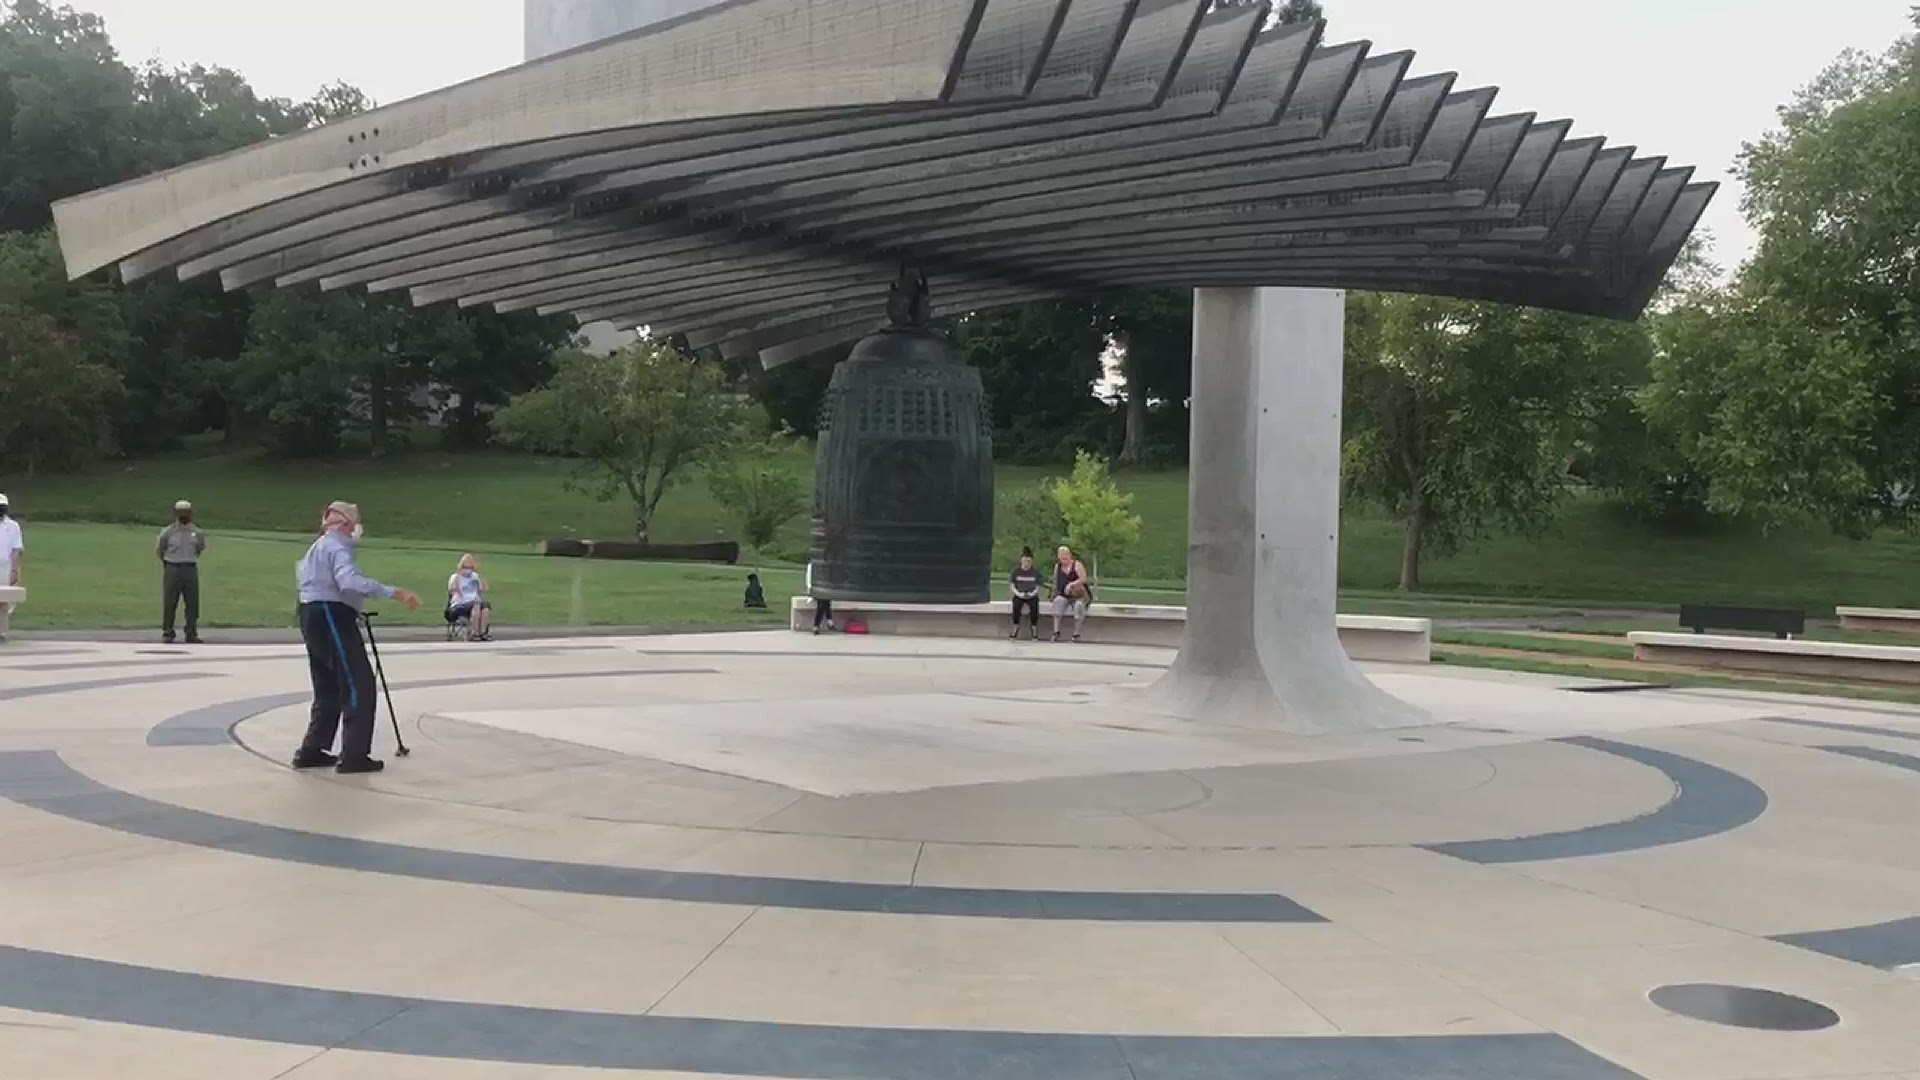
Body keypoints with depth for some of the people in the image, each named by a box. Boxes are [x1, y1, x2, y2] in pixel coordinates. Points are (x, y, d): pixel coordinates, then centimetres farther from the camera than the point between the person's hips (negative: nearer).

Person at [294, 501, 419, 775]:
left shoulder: (317, 547, 21)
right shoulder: (338, 547, -13)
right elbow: (350, 581, -30)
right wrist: (395, 593, -34)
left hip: (312, 617, 11)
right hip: (332, 618, -11)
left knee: (329, 688, 19)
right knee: (359, 684, -10)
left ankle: (311, 751, 22)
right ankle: (353, 756, -13)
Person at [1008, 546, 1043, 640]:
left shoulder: (1035, 571, 4)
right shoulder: (1016, 571, 4)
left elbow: (1038, 587, 5)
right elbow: (1011, 585, 4)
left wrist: (1032, 593, -14)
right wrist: (1018, 593, -13)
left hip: (1032, 596, 0)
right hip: (1019, 595, 0)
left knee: (1034, 605, -33)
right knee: (1016, 604, -33)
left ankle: (1034, 630, -18)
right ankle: (1016, 628, -17)